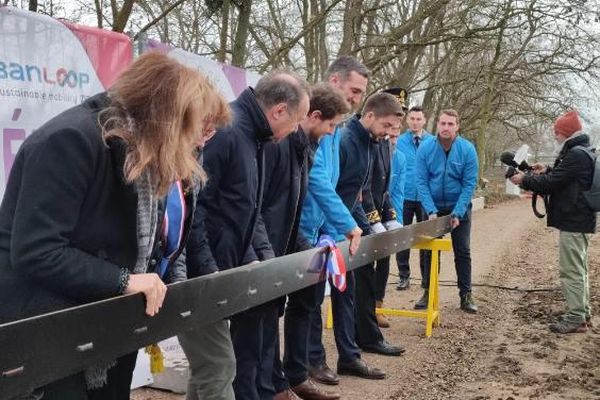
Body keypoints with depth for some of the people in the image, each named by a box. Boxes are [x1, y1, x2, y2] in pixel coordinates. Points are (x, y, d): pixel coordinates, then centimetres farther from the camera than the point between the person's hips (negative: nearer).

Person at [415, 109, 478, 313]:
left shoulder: (467, 149, -14)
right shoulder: (425, 148, -13)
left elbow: (470, 184, -13)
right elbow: (421, 182, -12)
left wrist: (457, 214, -18)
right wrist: (431, 211, -19)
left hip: (459, 206, -1)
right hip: (433, 206, 1)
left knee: (462, 252, 4)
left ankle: (466, 295, 13)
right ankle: (428, 292, 17)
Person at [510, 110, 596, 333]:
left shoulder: (576, 154, -18)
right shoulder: (582, 152, 15)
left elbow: (551, 182, -20)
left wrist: (524, 180, -7)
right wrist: (547, 171, 9)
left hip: (573, 222, -11)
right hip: (579, 219, 11)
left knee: (571, 270, -6)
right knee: (578, 268, 17)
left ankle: (575, 319, -1)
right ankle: (583, 313, 25)